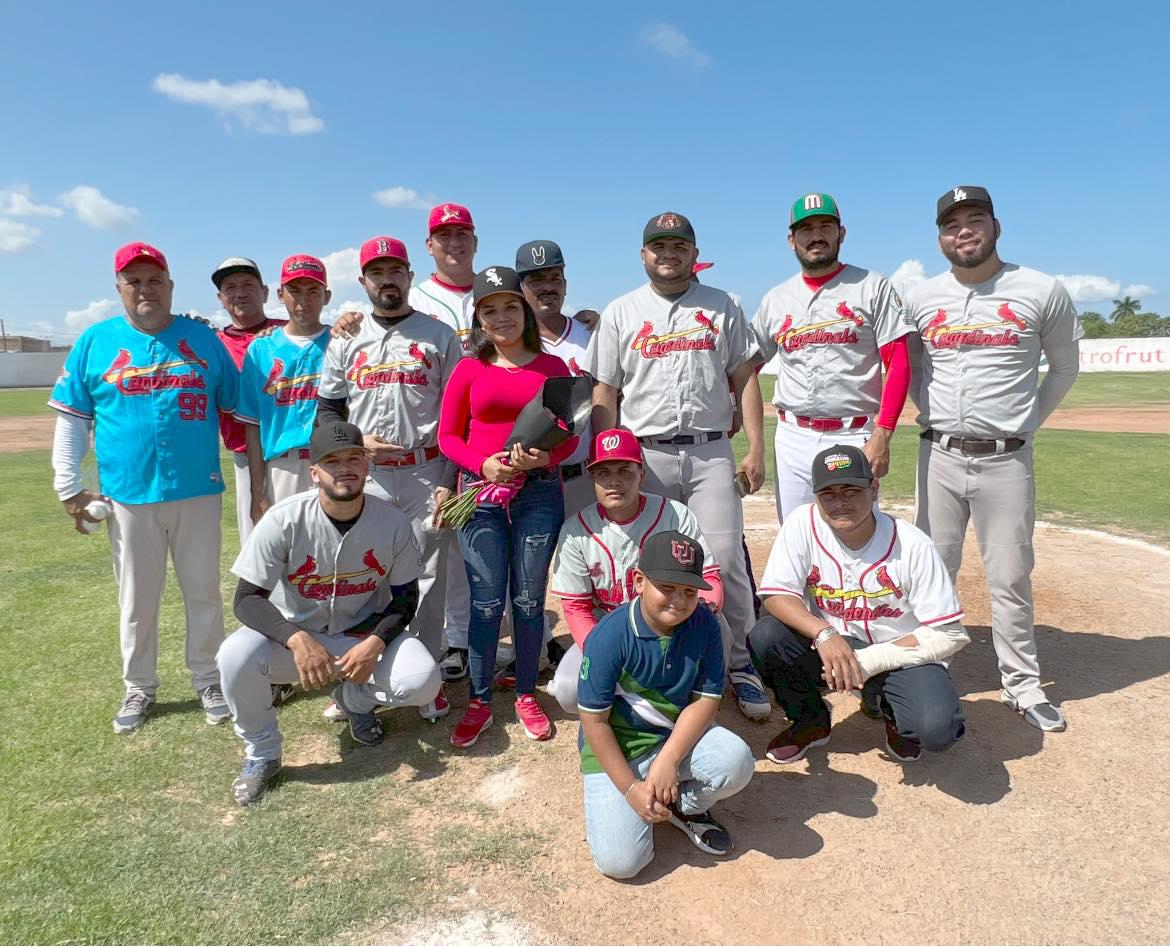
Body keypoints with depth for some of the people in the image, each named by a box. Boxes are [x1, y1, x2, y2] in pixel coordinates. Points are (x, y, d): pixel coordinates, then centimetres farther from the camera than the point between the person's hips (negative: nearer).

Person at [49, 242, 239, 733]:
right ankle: (139, 688, 28)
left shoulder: (203, 338, 5)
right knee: (136, 599, 11)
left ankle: (208, 680, 25)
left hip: (198, 491, 0)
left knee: (203, 592, 9)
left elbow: (237, 405, 7)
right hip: (128, 495, 0)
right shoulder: (95, 342, 5)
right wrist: (68, 487, -1)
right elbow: (72, 417, 5)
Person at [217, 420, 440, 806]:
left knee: (422, 680, -24)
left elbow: (406, 597, -4)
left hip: (366, 633, 1)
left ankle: (355, 699, 14)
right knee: (235, 656, -30)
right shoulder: (284, 520, -20)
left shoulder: (393, 523, -15)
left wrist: (374, 643, -22)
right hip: (294, 633, -1)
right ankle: (261, 752, 0)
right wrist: (297, 639, -37)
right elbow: (247, 598, -19)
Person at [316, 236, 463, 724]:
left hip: (427, 474, -2)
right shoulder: (346, 341, 10)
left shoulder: (439, 336, 4)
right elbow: (328, 409, 13)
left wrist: (450, 481, -6)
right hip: (366, 477, 2)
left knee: (428, 577, 3)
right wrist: (358, 443, -7)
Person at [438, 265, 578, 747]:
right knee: (487, 602, 2)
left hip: (539, 492, 1)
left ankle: (527, 697, 22)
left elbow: (570, 434, 6)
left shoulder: (553, 367, 6)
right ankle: (479, 702, 17)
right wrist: (483, 465, -13)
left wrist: (545, 458, -15)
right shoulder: (468, 370, 5)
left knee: (529, 599, 6)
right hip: (481, 493, 0)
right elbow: (448, 436, 5)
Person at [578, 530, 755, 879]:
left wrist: (667, 761, -22)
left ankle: (687, 807, 7)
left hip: (680, 734, 3)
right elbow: (595, 721, -16)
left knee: (736, 762, -26)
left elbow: (707, 700, -10)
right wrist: (631, 788, -18)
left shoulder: (704, 625, -13)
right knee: (619, 861, -16)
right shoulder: (609, 636, -23)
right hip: (616, 748, -3)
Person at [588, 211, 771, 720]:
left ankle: (740, 664, 10)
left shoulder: (722, 307, 11)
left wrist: (755, 450, -1)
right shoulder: (620, 312, 9)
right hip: (645, 456, 0)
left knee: (726, 560, -5)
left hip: (711, 453, 0)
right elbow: (604, 395, 6)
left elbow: (745, 379, 8)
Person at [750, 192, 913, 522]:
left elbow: (898, 366, -5)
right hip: (792, 439, 4)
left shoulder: (873, 288, 2)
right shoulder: (775, 299, 13)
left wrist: (882, 434, -15)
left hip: (854, 438, -3)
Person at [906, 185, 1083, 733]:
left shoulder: (1042, 292, -1)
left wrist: (1027, 422, 5)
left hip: (1006, 461, -2)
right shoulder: (921, 299, 5)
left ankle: (1022, 686, 21)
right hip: (938, 458, 2)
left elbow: (1065, 366, 10)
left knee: (1010, 578, 6)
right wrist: (933, 415, 7)